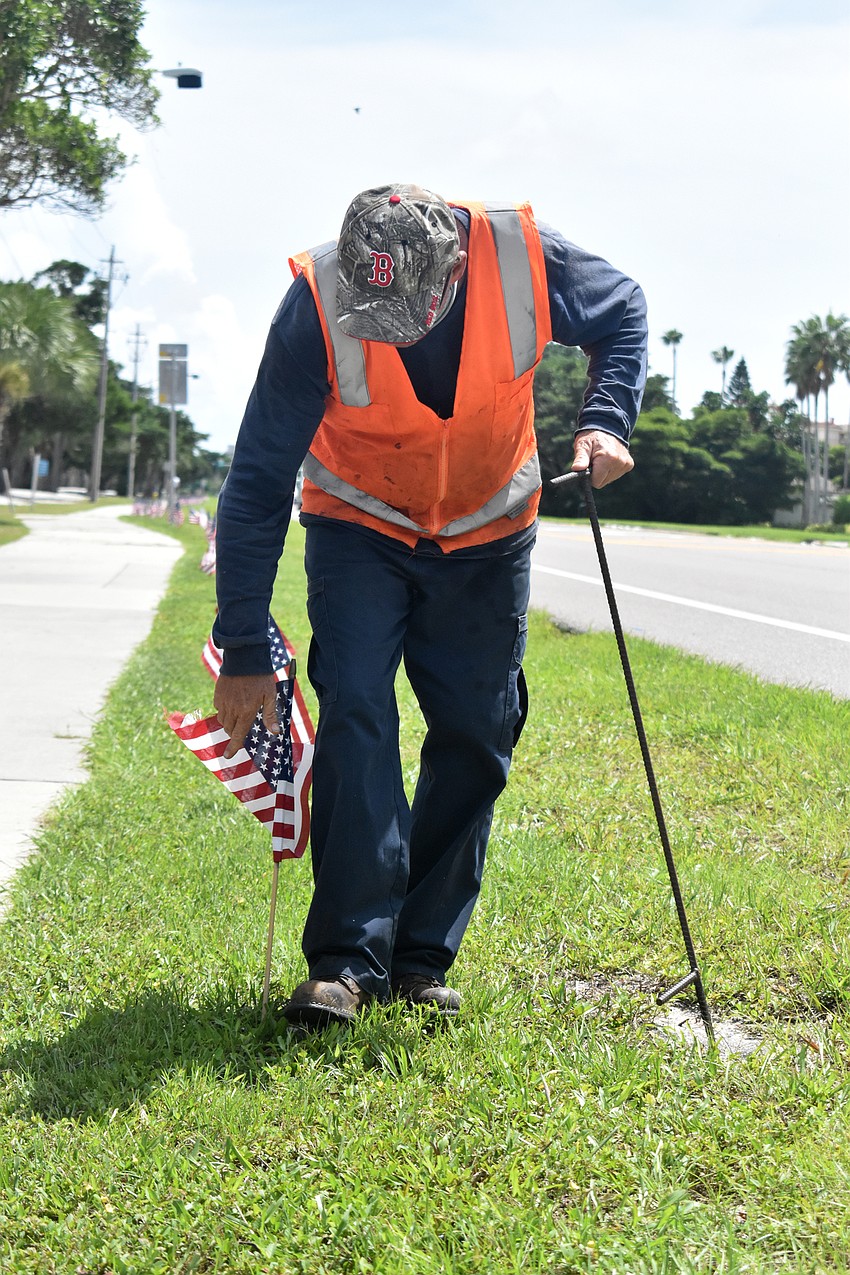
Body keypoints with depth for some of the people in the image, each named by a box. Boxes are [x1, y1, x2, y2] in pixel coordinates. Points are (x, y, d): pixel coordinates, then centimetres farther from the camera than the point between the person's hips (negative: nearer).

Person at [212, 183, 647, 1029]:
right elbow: (257, 484, -22)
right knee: (355, 715, -18)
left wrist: (605, 422, -20)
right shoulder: (316, 305, -29)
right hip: (359, 529, -2)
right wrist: (245, 651, -22)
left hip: (487, 532, 2)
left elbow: (624, 315, -1)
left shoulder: (526, 260, -27)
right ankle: (347, 959, -15)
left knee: (475, 737, 0)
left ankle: (422, 960, 10)